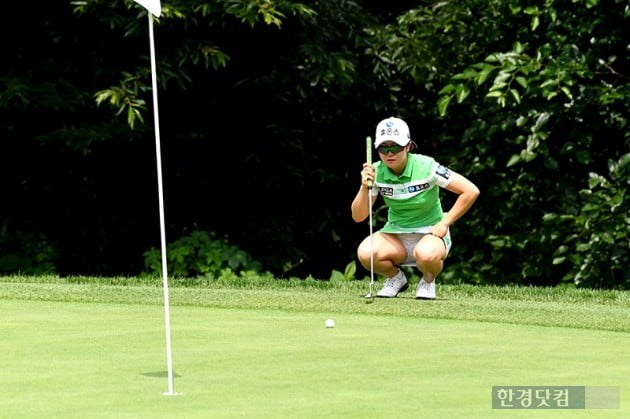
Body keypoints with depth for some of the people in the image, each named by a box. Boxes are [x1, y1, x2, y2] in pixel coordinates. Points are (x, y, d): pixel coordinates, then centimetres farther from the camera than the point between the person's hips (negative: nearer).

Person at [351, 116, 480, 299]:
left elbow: (471, 191, -15)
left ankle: (428, 281, -1)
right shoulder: (376, 172, -7)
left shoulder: (426, 167, -17)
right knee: (365, 253, -29)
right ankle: (395, 277, 5)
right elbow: (358, 216, -7)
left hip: (430, 234, -3)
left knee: (427, 254, -40)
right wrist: (365, 187, -24)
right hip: (395, 236, 3)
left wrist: (445, 223, -14)